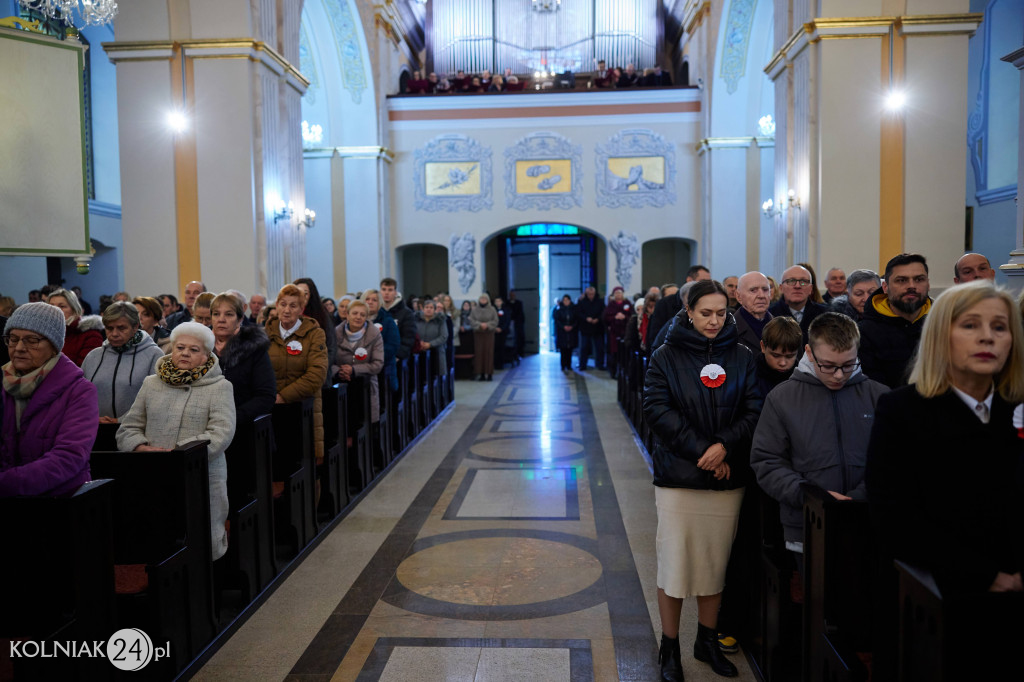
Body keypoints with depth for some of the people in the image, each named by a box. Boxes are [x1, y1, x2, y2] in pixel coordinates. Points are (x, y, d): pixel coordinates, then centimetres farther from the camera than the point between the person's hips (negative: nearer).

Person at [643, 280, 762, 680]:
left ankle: (708, 642, 30)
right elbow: (656, 408, -8)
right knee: (674, 562, 2)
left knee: (716, 563, 12)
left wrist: (724, 445, -16)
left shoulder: (741, 357, 5)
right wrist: (700, 450, -14)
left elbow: (754, 410, 0)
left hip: (727, 478, 2)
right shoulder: (667, 356, 0)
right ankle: (670, 648, 18)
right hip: (678, 477, -2)